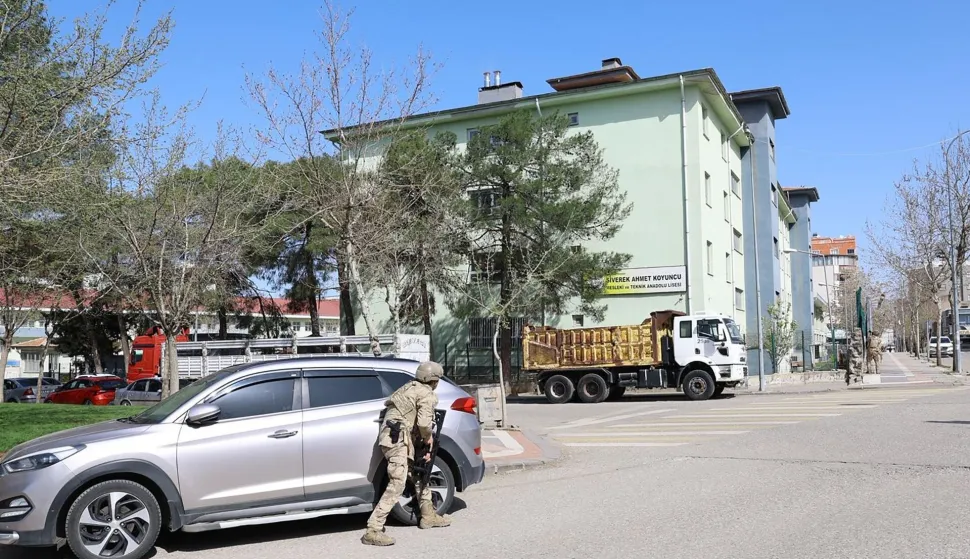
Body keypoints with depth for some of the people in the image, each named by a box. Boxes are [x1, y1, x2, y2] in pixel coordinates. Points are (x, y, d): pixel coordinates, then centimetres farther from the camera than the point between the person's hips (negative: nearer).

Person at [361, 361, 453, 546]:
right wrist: (428, 438, 4)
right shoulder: (427, 394, -7)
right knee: (396, 486, -14)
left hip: (392, 438, 10)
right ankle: (373, 531, -17)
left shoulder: (411, 388, 21)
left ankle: (428, 516, 33)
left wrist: (425, 446, 11)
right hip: (397, 439, -10)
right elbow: (424, 423, -18)